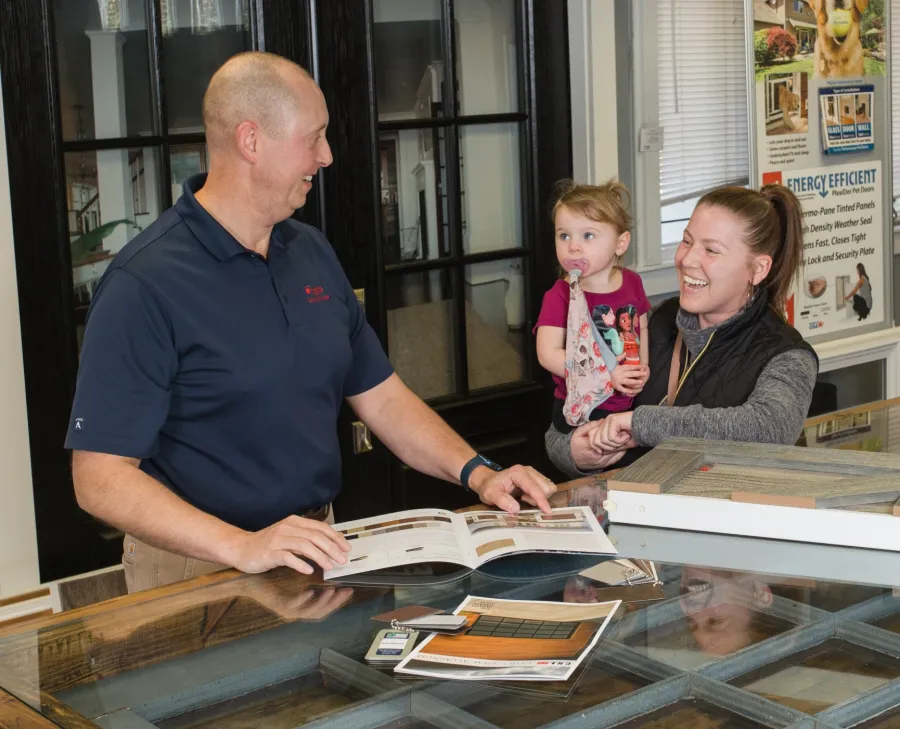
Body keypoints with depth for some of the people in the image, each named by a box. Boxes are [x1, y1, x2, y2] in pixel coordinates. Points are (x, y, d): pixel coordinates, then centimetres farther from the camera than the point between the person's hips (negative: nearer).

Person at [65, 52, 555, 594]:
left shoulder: (313, 253, 10)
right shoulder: (145, 284, -14)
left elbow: (380, 396, 15)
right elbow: (100, 478, -18)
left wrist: (478, 473, 2)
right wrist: (242, 547, -27)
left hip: (318, 547, 5)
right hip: (200, 568, -5)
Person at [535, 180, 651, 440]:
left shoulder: (632, 283, 2)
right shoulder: (560, 296, -12)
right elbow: (548, 354, -20)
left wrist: (643, 368, -1)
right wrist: (606, 375, -23)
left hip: (628, 403, 5)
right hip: (582, 410, -5)